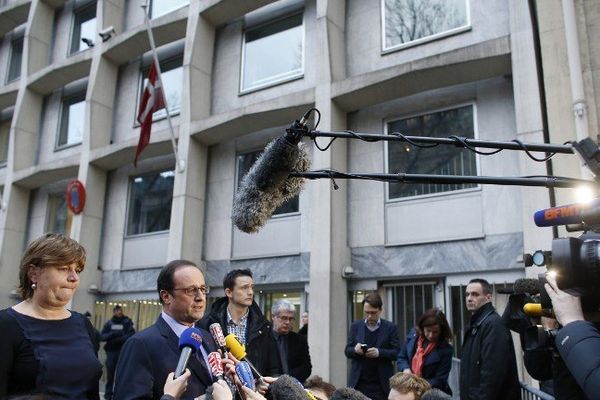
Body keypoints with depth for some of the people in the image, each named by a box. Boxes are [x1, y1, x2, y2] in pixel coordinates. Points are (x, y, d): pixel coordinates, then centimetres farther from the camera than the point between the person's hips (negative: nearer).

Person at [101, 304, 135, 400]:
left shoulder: (127, 322, 5)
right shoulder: (109, 323, 10)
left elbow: (132, 335, -6)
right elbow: (102, 336, 1)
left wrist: (119, 339, -19)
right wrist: (112, 334, -16)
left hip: (123, 351, -1)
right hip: (111, 351, 2)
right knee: (110, 374, 4)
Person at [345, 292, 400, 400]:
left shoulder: (390, 327, 1)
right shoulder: (355, 326, 8)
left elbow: (396, 353, -2)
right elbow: (347, 351, 7)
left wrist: (379, 352, -20)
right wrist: (355, 349, -16)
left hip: (381, 384, -1)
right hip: (358, 383, 2)